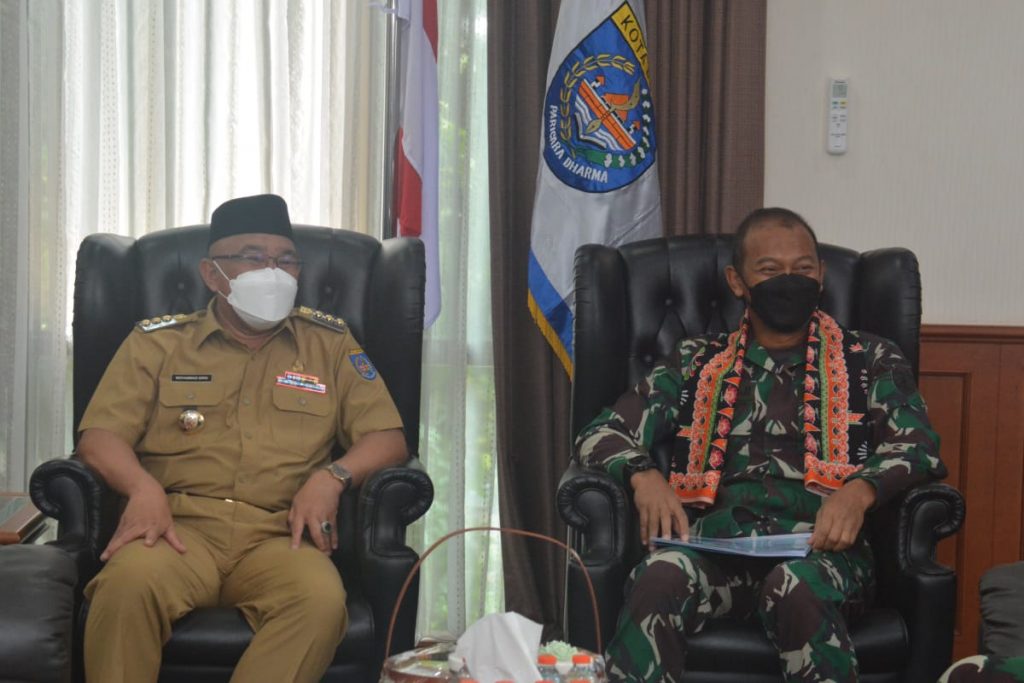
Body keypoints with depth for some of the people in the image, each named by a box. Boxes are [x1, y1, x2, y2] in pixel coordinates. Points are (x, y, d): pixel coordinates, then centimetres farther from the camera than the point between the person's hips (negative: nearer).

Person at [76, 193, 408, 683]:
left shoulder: (331, 344, 19)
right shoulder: (156, 343, 17)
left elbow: (388, 439, 14)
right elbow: (99, 435, 8)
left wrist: (331, 477, -7)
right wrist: (143, 488, -14)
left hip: (279, 537, 1)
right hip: (180, 527, 0)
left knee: (321, 597, -35)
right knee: (129, 580, -36)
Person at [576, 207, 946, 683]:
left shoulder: (869, 359, 19)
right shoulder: (698, 363, 22)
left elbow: (918, 444, 6)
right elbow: (599, 434, 16)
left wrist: (861, 490, -16)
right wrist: (643, 474, -8)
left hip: (819, 541, -1)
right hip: (716, 536, 1)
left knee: (795, 588, -38)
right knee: (659, 578, -35)